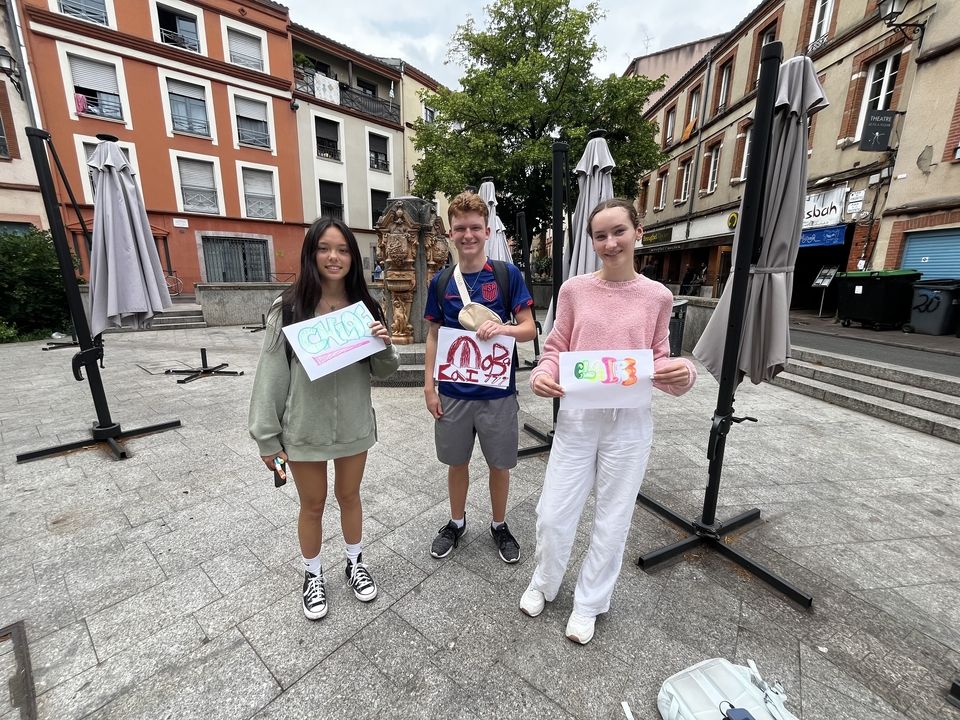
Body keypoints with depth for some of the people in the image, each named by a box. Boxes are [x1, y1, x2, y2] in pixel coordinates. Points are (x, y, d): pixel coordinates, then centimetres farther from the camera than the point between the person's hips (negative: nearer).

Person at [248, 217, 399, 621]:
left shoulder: (365, 308, -3)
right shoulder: (289, 309, -11)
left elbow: (384, 371, 2)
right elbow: (271, 374, -7)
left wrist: (385, 346, -19)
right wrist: (266, 436, -6)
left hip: (354, 425, 2)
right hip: (304, 429, -2)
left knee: (349, 496, 21)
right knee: (312, 504, 18)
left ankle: (355, 564, 46)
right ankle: (312, 576, 44)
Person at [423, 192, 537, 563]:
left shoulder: (508, 274, -5)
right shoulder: (440, 281, 2)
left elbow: (530, 329, -5)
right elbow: (434, 336, 6)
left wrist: (505, 328, -26)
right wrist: (429, 385, 1)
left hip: (497, 391, -1)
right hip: (453, 391, 2)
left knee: (499, 463, 13)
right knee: (456, 461, 17)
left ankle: (499, 525, 39)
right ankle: (457, 522, 41)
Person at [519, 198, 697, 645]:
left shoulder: (657, 296, 0)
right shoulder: (574, 290, 0)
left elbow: (659, 361, 6)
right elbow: (556, 348, 4)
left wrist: (682, 373, -15)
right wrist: (542, 374, -16)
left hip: (630, 422, 1)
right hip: (577, 417, 0)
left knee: (613, 520, 15)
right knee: (553, 515, 9)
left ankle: (589, 603, 42)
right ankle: (543, 584, 42)